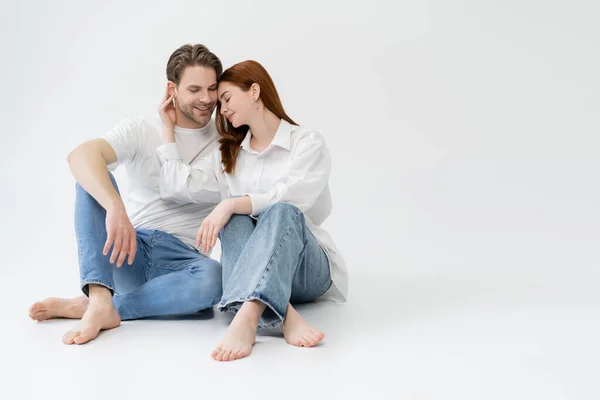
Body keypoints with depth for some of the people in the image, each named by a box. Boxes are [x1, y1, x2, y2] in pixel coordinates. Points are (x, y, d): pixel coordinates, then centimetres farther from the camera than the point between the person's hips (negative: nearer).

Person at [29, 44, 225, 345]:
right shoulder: (140, 131, -2)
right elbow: (80, 155, -23)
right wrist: (115, 207, -40)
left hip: (180, 261, 0)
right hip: (126, 248, 0)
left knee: (213, 277, -36)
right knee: (93, 175, -22)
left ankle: (85, 307, -24)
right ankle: (100, 301, -36)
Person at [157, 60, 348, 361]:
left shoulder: (308, 143, 0)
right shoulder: (227, 154, 17)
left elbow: (291, 198, -18)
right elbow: (177, 188, 3)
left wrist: (232, 203, -29)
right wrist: (169, 129, 8)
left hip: (308, 267, -3)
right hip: (253, 268, 3)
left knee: (281, 212, -34)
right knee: (236, 217, -28)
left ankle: (246, 318, -57)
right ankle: (285, 316, -50)